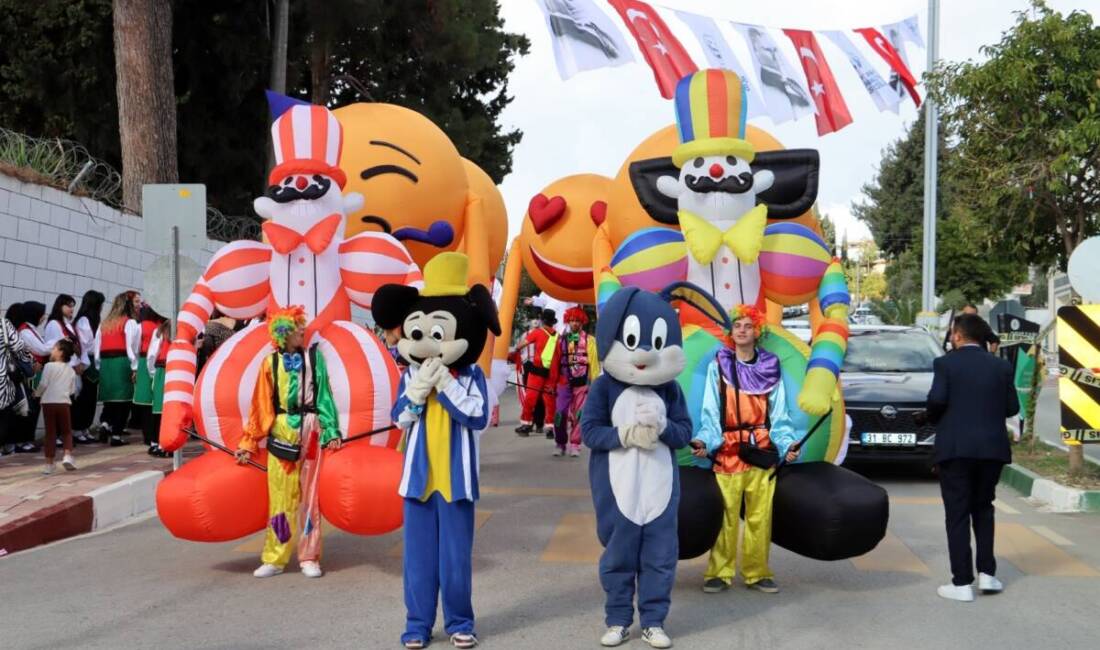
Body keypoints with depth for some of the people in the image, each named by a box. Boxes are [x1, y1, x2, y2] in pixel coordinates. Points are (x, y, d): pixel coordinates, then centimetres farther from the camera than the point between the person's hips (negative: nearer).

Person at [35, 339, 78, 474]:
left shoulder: (49, 366, -5)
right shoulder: (71, 370, 7)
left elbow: (43, 384, -7)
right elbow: (72, 390, 9)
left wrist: (37, 393, 12)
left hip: (48, 402, -2)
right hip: (63, 402, 2)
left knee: (50, 433, 5)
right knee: (66, 431, 12)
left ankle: (49, 464, 6)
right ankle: (67, 456, -9)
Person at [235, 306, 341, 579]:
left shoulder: (314, 357, 2)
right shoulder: (271, 362, 1)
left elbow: (324, 396, 2)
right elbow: (261, 406, 3)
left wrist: (332, 431, -7)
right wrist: (248, 442, 1)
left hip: (311, 431, 0)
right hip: (282, 432, 0)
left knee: (309, 494, 4)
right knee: (280, 496, 4)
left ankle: (309, 557, 11)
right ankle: (274, 558, 12)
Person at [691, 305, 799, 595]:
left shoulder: (771, 368, 9)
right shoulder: (718, 366, 6)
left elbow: (779, 415, 7)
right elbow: (710, 412, 1)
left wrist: (787, 444, -9)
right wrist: (704, 441, -15)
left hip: (762, 452, 2)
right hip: (727, 452, -1)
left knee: (760, 517, 3)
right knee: (725, 516, -3)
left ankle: (757, 572, 13)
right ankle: (720, 573, 5)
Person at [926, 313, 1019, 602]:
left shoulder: (945, 363, -5)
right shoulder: (1001, 366, 5)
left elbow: (936, 399, -16)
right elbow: (1012, 407, 4)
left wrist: (934, 420, 4)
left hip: (955, 448, -3)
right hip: (991, 448, 4)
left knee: (957, 514, 2)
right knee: (983, 508, 20)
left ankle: (962, 583, 0)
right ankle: (986, 574, 15)